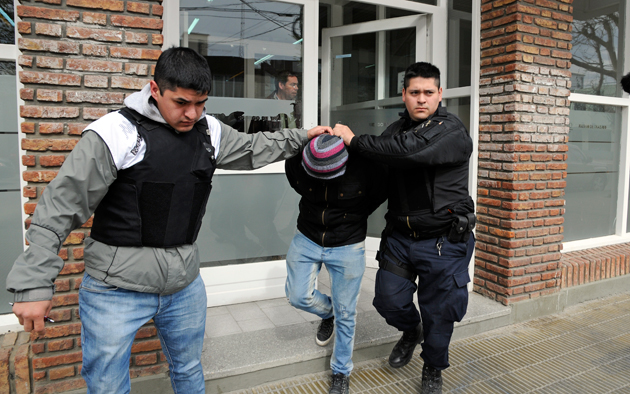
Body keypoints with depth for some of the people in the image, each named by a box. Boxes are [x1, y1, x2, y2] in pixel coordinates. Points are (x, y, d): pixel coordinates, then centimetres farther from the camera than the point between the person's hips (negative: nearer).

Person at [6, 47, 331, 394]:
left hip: (185, 286, 5)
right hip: (116, 290, -4)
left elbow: (253, 149, 19)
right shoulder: (115, 133, -17)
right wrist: (34, 284, -13)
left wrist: (301, 137, 14)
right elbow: (58, 210, -13)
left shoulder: (209, 131, 1)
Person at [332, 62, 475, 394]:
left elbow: (408, 151, -30)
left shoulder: (452, 132, -13)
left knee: (438, 313, 7)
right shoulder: (397, 129, 9)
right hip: (399, 237, 5)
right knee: (388, 300, 9)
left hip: (442, 243, -5)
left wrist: (354, 141, -23)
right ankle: (411, 331, 44)